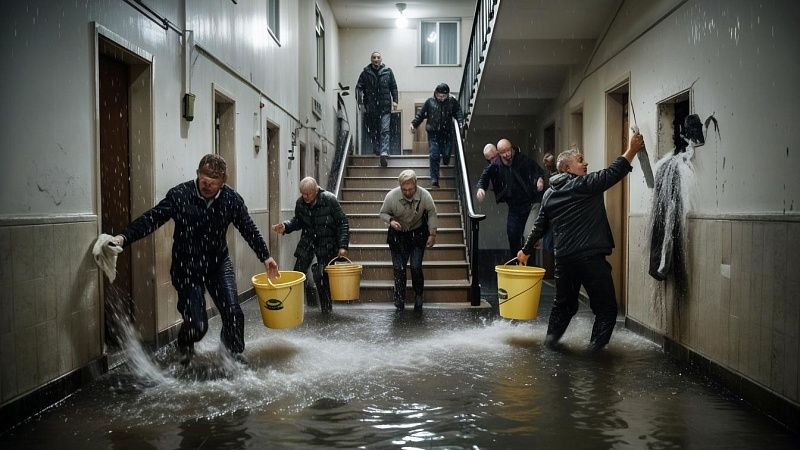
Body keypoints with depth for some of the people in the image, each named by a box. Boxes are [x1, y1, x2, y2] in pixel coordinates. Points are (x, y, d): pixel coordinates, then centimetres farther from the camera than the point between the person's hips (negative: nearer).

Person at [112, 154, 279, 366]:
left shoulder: (232, 199, -7)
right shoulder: (179, 195, -15)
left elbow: (249, 229, 4)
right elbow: (151, 219, -17)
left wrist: (265, 256, 6)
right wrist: (123, 237, -30)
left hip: (219, 262, 3)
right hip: (187, 267, -2)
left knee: (233, 312, -9)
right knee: (197, 324, -6)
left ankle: (234, 352, 21)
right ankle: (185, 346, 32)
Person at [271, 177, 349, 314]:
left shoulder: (329, 200, -16)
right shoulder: (300, 203, -4)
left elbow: (342, 223, -11)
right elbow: (297, 221, 13)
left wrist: (343, 246, -17)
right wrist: (285, 226, -8)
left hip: (326, 244, -4)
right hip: (307, 241, 4)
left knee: (322, 276, -7)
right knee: (298, 273, -3)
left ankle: (326, 308, 11)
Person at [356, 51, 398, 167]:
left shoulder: (388, 72, 7)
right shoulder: (365, 73, 5)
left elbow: (393, 87, 10)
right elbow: (359, 87, 1)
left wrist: (395, 101, 0)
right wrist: (360, 98, -17)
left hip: (385, 106, -1)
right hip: (371, 107, 1)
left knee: (385, 130, -11)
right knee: (372, 130, 9)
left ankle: (384, 153, -19)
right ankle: (376, 149, 26)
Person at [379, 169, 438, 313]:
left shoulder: (425, 196, -21)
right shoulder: (391, 196, -22)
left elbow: (432, 214, -2)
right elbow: (383, 213, -4)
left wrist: (432, 234, -3)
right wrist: (390, 220, -25)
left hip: (418, 233, 0)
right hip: (398, 235, 0)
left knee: (416, 267, -6)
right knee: (399, 269, -2)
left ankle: (418, 299, 14)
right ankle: (399, 302, 9)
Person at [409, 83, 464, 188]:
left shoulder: (452, 102, 5)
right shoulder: (430, 102, 4)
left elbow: (458, 113, 6)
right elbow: (421, 114, 8)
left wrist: (460, 123, -12)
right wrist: (414, 124, -2)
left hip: (447, 133, 1)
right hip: (433, 133, -1)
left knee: (446, 154, -3)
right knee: (434, 156, -10)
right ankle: (434, 179, -11)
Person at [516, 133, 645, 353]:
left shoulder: (549, 194, 14)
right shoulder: (583, 185, -7)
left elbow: (539, 226, 18)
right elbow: (612, 174, -10)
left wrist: (526, 250, 28)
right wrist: (632, 150, 1)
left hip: (563, 258, 7)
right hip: (591, 257, -7)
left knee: (563, 302, 23)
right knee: (606, 307, 4)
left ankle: (551, 338, 28)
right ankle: (596, 345, -1)